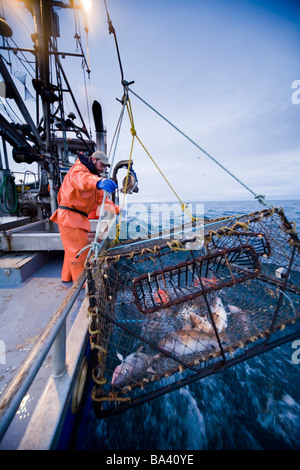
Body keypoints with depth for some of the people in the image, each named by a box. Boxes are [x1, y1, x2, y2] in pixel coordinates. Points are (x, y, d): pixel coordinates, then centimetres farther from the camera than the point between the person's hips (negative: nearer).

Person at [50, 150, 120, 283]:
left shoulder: (92, 176, 22)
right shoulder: (78, 168, -8)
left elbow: (101, 198, 20)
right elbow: (81, 178, -36)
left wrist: (118, 210, 11)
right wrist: (99, 182, -57)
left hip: (78, 217, 10)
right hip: (69, 216, -10)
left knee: (72, 249, 19)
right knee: (81, 250, -8)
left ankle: (67, 277, 36)